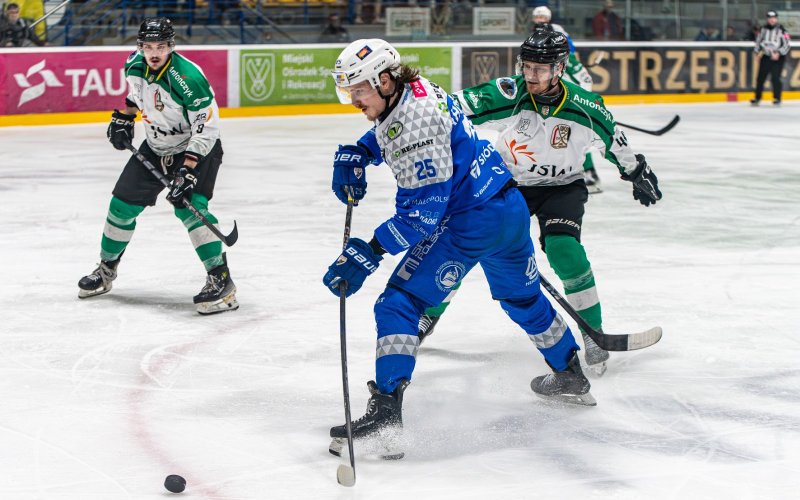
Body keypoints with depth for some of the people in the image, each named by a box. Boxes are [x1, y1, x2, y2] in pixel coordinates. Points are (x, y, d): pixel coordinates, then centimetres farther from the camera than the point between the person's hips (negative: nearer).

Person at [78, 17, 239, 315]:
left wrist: (187, 168, -34)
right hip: (155, 148, 7)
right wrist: (123, 118, 10)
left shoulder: (188, 78, -31)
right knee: (123, 204, 7)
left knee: (188, 208, -26)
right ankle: (106, 270, 29)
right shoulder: (135, 65, -10)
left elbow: (207, 128, -29)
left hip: (197, 148, -7)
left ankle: (221, 281, -21)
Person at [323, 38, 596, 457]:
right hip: (510, 209, 11)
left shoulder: (414, 122, -23)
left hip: (469, 225, -11)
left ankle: (386, 411, -22)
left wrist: (367, 253, -27)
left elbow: (421, 211, -26)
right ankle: (571, 377, 48)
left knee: (398, 304, -12)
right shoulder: (413, 91, 6)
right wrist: (352, 157, 8)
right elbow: (381, 137, 29)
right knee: (522, 298, 30)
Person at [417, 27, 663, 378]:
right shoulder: (509, 94, -23)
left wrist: (638, 172, 13)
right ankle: (429, 314, 22)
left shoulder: (584, 106, -19)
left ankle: (594, 333, -8)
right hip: (509, 182, 2)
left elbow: (613, 138, 1)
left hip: (562, 187, -1)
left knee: (563, 250, -25)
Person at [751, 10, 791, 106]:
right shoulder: (763, 29, 6)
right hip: (765, 56, 4)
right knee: (760, 77, 5)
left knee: (775, 78, -13)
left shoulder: (781, 30, -9)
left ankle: (777, 98, -5)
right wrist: (758, 52, 11)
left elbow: (787, 44, -8)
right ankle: (757, 98, 17)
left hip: (778, 58, -4)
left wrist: (778, 54, -16)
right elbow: (758, 40, 19)